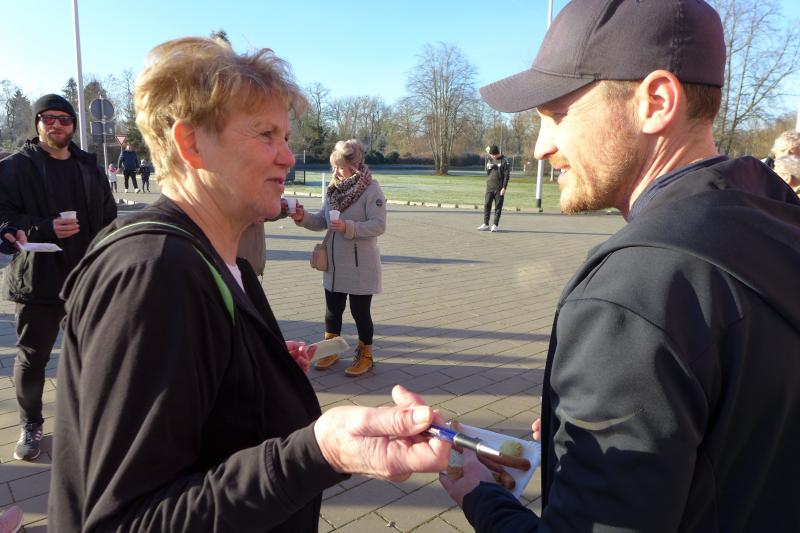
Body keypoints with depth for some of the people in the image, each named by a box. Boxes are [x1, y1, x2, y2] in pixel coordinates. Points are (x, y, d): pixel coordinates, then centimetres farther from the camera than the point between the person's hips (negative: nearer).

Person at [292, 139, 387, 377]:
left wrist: (348, 227, -27)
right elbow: (322, 221, 9)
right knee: (332, 310, 17)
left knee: (360, 312, 7)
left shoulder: (371, 189, -14)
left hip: (360, 266, -6)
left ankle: (365, 356, 27)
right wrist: (303, 217, -9)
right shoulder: (334, 187, 5)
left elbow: (378, 225, -19)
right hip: (334, 264, 6)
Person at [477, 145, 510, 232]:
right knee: (486, 205, 2)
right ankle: (485, 224, 8)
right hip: (489, 186, 4)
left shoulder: (504, 161, -5)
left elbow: (507, 175, -6)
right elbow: (487, 172, 10)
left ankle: (496, 225, 5)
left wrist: (504, 188, -12)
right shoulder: (488, 159, 9)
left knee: (498, 207, 0)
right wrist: (489, 167, -13)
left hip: (499, 188, -4)